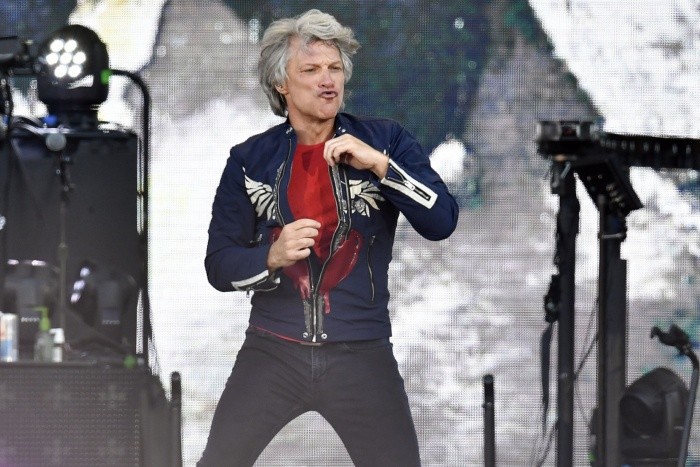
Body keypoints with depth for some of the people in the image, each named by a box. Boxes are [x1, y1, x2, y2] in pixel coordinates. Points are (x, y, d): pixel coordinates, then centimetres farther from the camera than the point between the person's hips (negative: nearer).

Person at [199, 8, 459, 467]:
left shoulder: (385, 141, 0)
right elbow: (219, 264, 3)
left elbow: (442, 222, -10)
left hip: (361, 355, -1)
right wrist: (273, 256, -17)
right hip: (273, 351, 1)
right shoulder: (250, 159, 3)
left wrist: (379, 164, -21)